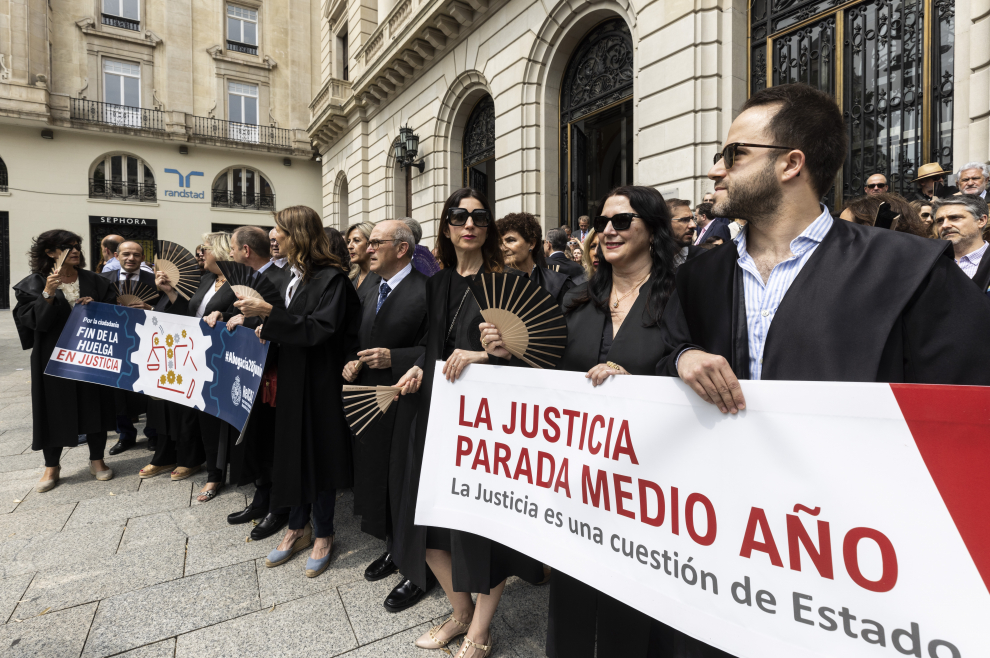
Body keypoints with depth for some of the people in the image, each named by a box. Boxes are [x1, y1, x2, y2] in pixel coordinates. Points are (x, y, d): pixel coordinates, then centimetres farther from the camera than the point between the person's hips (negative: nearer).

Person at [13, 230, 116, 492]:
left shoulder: (94, 281, 7)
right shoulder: (34, 284, -1)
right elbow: (31, 320, -10)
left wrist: (96, 306, -10)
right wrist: (48, 294, -22)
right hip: (54, 357, -2)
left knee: (94, 404, 7)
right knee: (54, 408, 5)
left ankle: (97, 459, 21)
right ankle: (51, 466, 22)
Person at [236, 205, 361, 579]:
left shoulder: (331, 278, -14)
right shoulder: (293, 275, 8)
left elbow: (321, 328, -23)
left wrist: (269, 313, -24)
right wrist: (269, 330, 1)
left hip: (319, 380, -7)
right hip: (290, 377, 7)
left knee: (317, 453, 5)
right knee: (293, 451, 15)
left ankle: (323, 534, 25)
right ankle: (298, 528, 35)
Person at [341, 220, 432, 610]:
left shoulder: (425, 291, -15)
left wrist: (393, 358, -24)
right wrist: (353, 363, 4)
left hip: (407, 406, -8)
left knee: (405, 486, 3)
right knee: (377, 481, 19)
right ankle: (394, 549, 41)